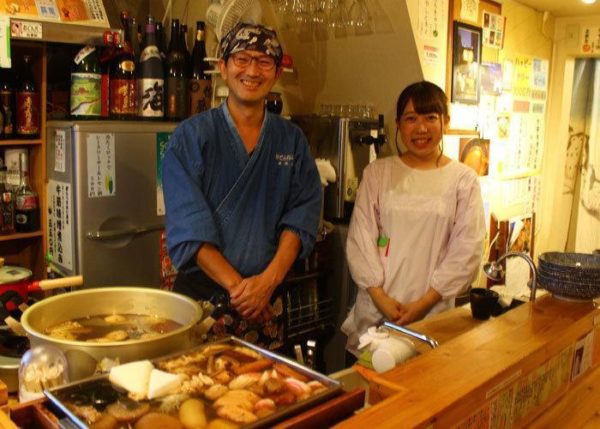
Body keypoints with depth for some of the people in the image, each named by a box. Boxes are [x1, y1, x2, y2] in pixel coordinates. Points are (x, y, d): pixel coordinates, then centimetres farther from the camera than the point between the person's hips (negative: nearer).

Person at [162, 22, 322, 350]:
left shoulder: (291, 139, 7)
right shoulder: (191, 136, -3)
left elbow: (302, 213, -1)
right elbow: (190, 227, -10)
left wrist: (269, 280, -14)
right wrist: (237, 285, -17)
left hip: (268, 302, 3)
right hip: (202, 298, -2)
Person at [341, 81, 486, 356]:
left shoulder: (464, 180, 1)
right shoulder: (377, 173, 5)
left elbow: (466, 251, -3)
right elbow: (360, 238, 0)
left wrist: (424, 303, -9)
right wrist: (380, 296, -8)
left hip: (432, 314, -1)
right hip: (374, 311, 1)